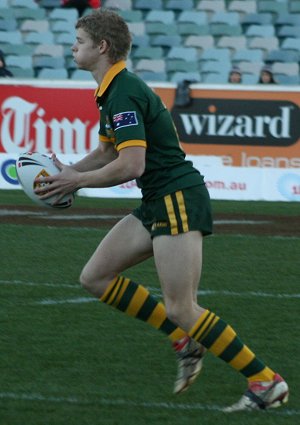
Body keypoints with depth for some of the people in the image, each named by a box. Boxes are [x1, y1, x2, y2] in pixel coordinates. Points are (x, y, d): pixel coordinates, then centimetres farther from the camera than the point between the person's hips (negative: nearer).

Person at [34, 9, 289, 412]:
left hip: (179, 200, -10)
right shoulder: (111, 92, 14)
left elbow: (130, 165, -25)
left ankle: (267, 382, -8)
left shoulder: (124, 95, -18)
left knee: (181, 309, -14)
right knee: (95, 277, 8)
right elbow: (107, 150, 27)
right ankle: (186, 341, 10)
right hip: (157, 204, 10)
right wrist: (68, 172, 11)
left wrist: (76, 181, -13)